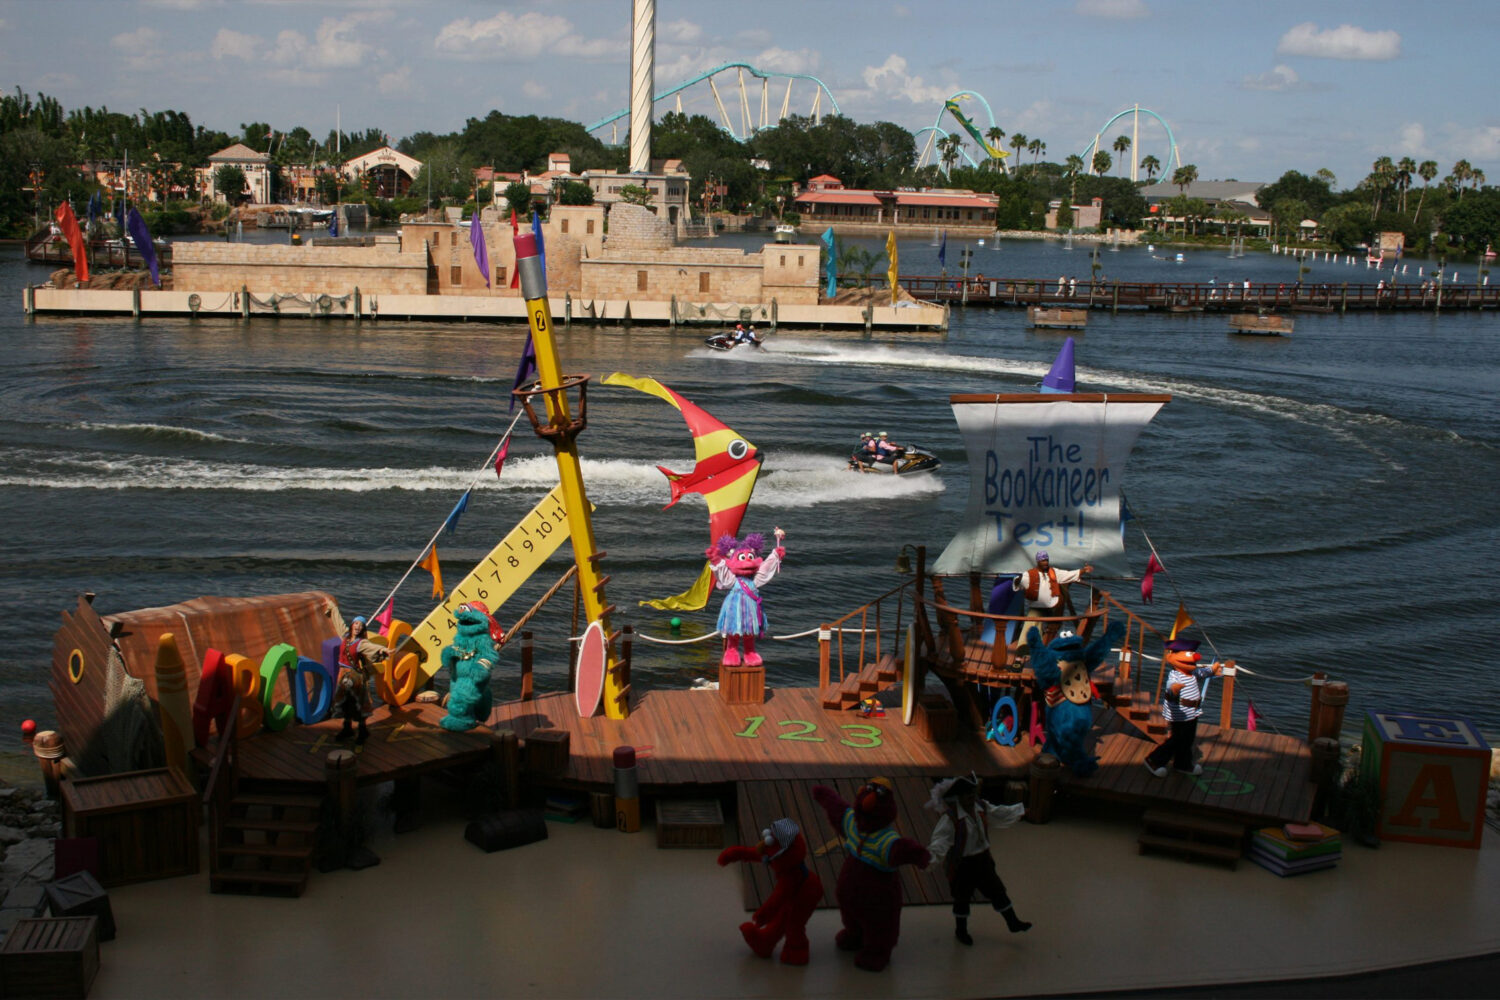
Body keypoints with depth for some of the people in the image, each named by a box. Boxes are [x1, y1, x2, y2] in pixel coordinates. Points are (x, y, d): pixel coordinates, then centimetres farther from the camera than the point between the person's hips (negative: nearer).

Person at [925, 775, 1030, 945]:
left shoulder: (981, 807, -5)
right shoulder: (950, 817, -28)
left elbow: (1000, 813, 12)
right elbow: (940, 837, -32)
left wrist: (1022, 809, 22)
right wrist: (934, 850, -53)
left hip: (982, 859, 6)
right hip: (961, 865, -6)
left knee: (997, 891, 17)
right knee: (962, 897, 12)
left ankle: (1013, 923, 34)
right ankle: (961, 930, 36)